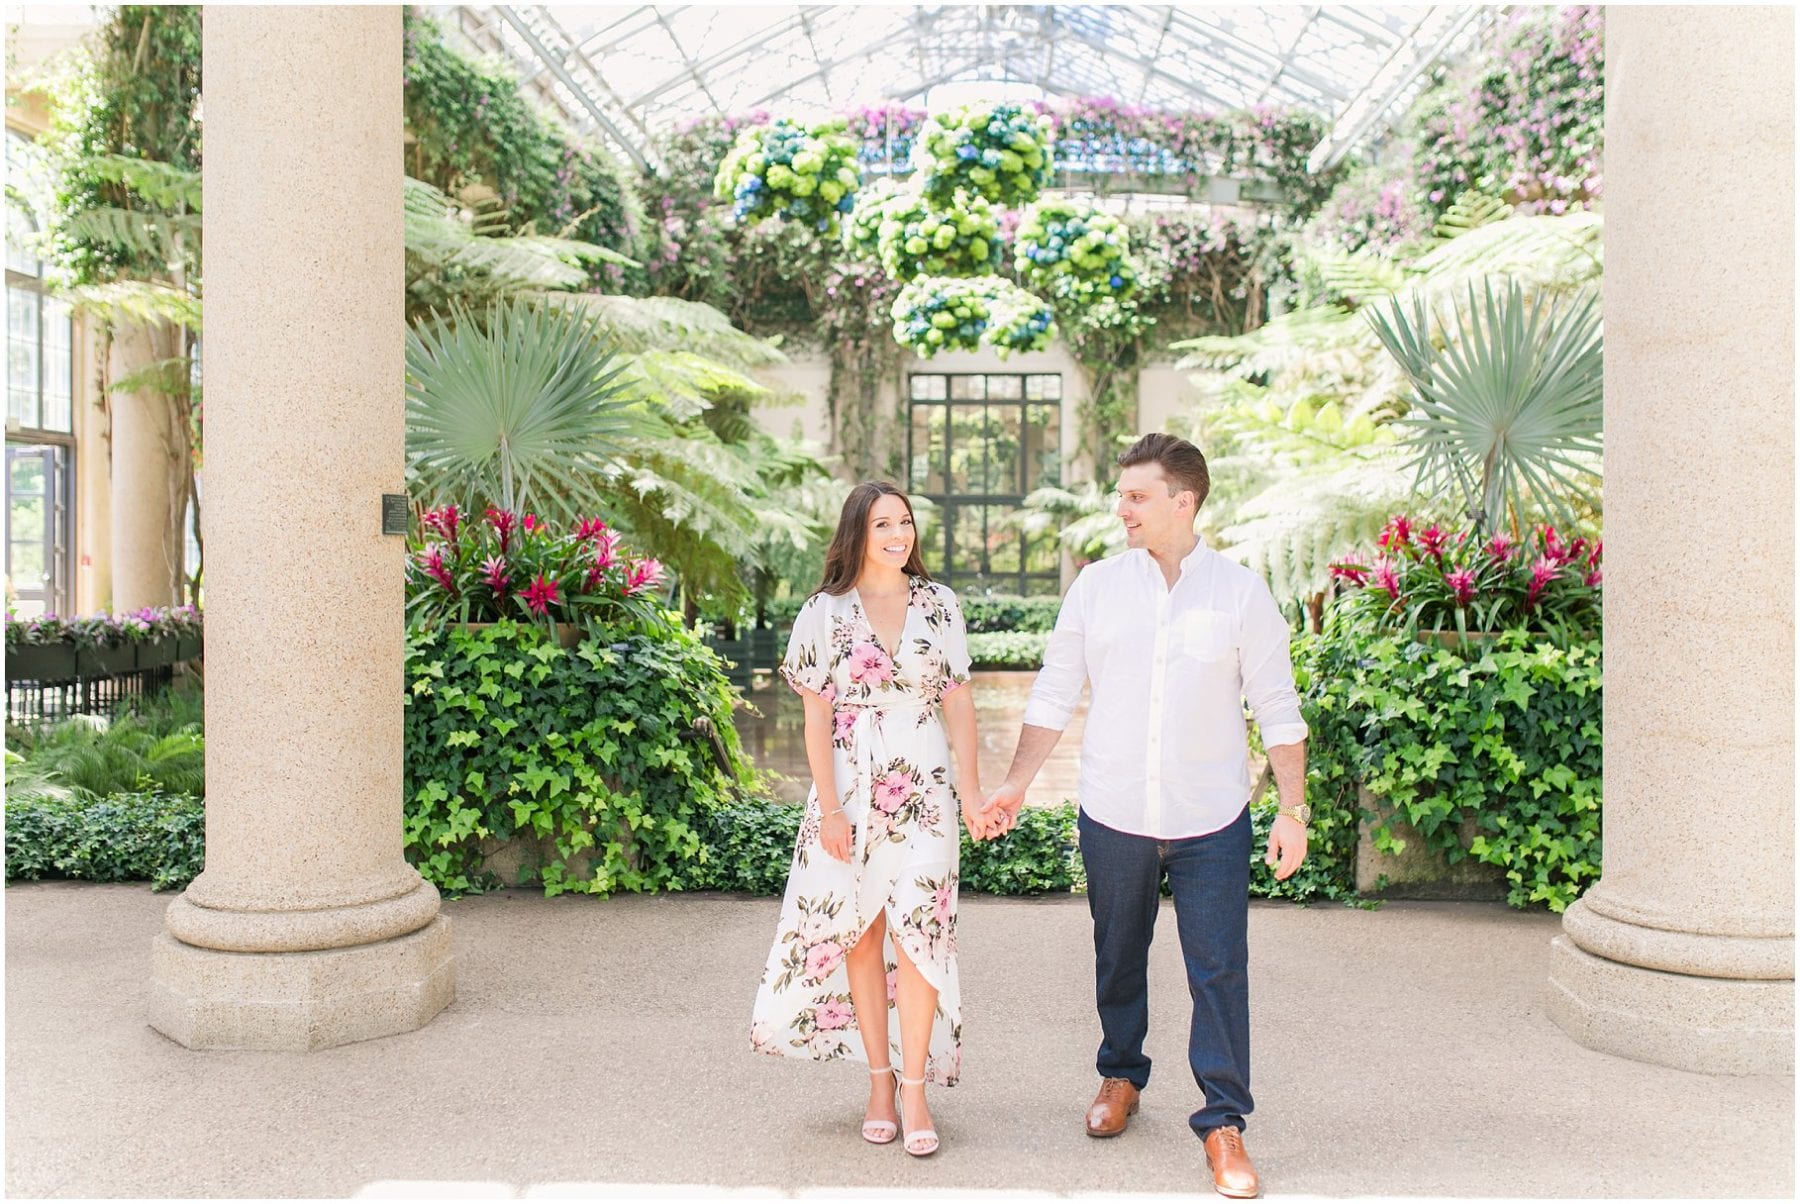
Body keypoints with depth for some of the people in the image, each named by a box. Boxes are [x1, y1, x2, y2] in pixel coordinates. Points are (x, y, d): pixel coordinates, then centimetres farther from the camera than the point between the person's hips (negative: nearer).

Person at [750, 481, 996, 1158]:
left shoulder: (939, 604, 5)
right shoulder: (824, 613, -1)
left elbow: (959, 701, 7)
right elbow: (816, 717, -2)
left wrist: (971, 790, 2)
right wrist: (829, 808, -7)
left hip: (925, 790, 1)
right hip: (851, 790, 0)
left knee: (918, 929, -6)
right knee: (860, 934, 5)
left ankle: (914, 1089, 4)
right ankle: (879, 1081, 19)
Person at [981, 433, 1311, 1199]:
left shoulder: (1241, 592, -3)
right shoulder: (1097, 585, 0)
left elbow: (1277, 708, 0)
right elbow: (1055, 692, 5)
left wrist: (1293, 810, -4)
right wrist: (1017, 784, 0)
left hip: (1211, 820, -2)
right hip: (1112, 817, 2)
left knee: (1219, 971, 1)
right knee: (1118, 960, 16)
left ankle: (1223, 1121, 16)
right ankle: (1121, 1075, 39)